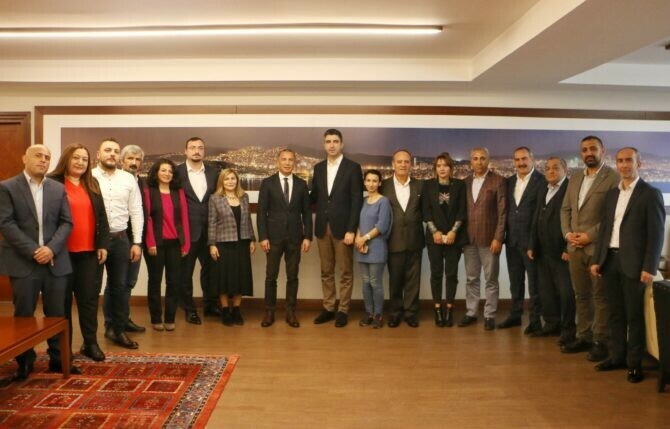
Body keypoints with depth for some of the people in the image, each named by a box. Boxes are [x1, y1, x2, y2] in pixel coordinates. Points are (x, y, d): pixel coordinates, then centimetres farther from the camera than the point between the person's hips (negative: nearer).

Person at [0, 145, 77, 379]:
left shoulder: (59, 189, 10)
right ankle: (25, 361, 21)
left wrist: (52, 248, -11)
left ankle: (58, 358, 20)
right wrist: (32, 251, -16)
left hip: (56, 261, 3)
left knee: (57, 315, 8)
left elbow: (66, 222, 4)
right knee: (23, 315, 6)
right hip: (23, 262, -3)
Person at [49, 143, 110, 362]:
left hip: (89, 252, 4)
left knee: (89, 297, 6)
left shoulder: (92, 184, 12)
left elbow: (101, 216, 11)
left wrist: (103, 244, 4)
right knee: (63, 299, 7)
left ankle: (90, 343, 17)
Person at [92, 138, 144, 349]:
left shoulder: (129, 179, 6)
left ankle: (118, 330, 24)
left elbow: (136, 212, 6)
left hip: (121, 239, 3)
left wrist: (137, 242, 1)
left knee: (120, 287, 10)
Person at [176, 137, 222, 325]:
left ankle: (211, 304, 29)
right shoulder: (177, 172, -3)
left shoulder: (214, 172, 7)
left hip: (209, 230, 3)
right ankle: (189, 309, 20)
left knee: (209, 269, 14)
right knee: (186, 272, 7)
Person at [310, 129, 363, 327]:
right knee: (326, 271, 11)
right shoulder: (318, 168, 11)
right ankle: (328, 308, 22)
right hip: (322, 227, 5)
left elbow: (357, 201, -8)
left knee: (345, 271, 5)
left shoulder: (353, 167, -5)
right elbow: (314, 196, 13)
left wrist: (351, 229, -14)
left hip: (342, 227, -4)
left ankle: (343, 310, 14)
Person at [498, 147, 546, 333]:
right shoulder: (509, 182, 10)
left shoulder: (542, 181, -9)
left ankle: (535, 319, 15)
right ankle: (515, 315, 27)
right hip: (512, 239, 6)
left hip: (531, 240, -6)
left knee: (534, 282, 5)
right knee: (515, 281, 15)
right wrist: (505, 234, 7)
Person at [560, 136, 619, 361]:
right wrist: (567, 232, 1)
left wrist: (591, 235, -16)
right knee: (581, 295, 13)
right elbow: (565, 209, 17)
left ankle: (601, 341, 12)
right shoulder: (575, 178, 16)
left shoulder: (613, 178, -6)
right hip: (575, 247, 6)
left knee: (600, 296, 2)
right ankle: (583, 336, 23)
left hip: (598, 246, -6)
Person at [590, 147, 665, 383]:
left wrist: (649, 267, -14)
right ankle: (616, 356, 22)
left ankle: (634, 363, 13)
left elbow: (656, 234, -9)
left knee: (635, 315, 3)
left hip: (633, 263, -5)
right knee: (615, 313, 12)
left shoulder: (650, 194, -4)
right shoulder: (611, 193, 13)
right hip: (610, 260, 5)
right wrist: (596, 259, 9)